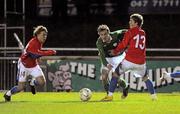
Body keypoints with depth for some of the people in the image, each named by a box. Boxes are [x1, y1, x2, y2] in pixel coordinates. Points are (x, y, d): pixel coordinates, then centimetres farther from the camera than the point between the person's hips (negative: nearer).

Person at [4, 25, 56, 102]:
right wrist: (50, 52, -52)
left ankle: (32, 82, 21)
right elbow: (37, 53, -46)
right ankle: (8, 94, 25)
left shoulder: (40, 42, -2)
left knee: (42, 82, -12)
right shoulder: (33, 43, -29)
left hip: (33, 65, 7)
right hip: (24, 65, -7)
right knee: (21, 87, -3)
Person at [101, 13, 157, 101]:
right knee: (145, 78, 26)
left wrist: (115, 52, 17)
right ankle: (153, 96, 19)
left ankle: (110, 95, 3)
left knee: (116, 74, 8)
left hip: (130, 60, -5)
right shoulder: (143, 33, 13)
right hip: (141, 61, 5)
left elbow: (123, 45, 1)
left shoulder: (130, 32, -4)